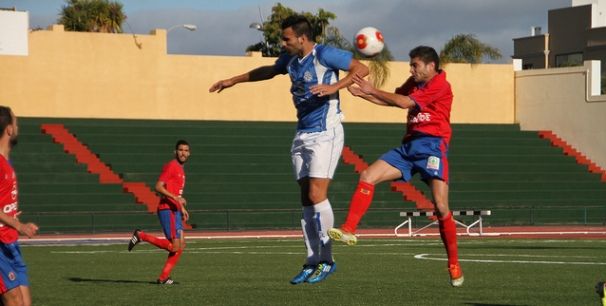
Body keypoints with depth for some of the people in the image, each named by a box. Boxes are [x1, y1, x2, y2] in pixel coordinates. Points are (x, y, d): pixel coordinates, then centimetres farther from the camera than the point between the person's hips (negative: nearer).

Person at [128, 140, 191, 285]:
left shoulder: (180, 169, 20)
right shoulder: (171, 166, -10)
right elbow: (158, 187, -18)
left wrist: (182, 208, 22)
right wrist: (176, 198, -25)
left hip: (175, 211, 10)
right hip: (167, 210, -10)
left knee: (181, 245, 4)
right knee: (174, 246, -14)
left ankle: (163, 277, 6)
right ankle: (141, 236, -4)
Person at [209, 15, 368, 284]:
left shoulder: (324, 55, -14)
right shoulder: (290, 58, 9)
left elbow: (361, 69, -18)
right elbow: (269, 71, 30)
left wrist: (334, 87, -31)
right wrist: (233, 81, 37)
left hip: (325, 134, -8)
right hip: (302, 135, 8)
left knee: (317, 195, -16)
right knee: (307, 200, 4)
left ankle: (326, 260, -6)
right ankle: (312, 262, 7)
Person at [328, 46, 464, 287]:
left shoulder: (440, 84, -9)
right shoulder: (415, 82, 17)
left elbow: (405, 102, -14)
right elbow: (393, 100, 20)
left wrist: (372, 90, -8)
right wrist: (362, 93, 7)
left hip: (432, 145, -8)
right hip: (409, 146, 8)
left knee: (441, 207, -13)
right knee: (367, 177, -8)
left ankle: (454, 265, -1)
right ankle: (348, 231, -12)